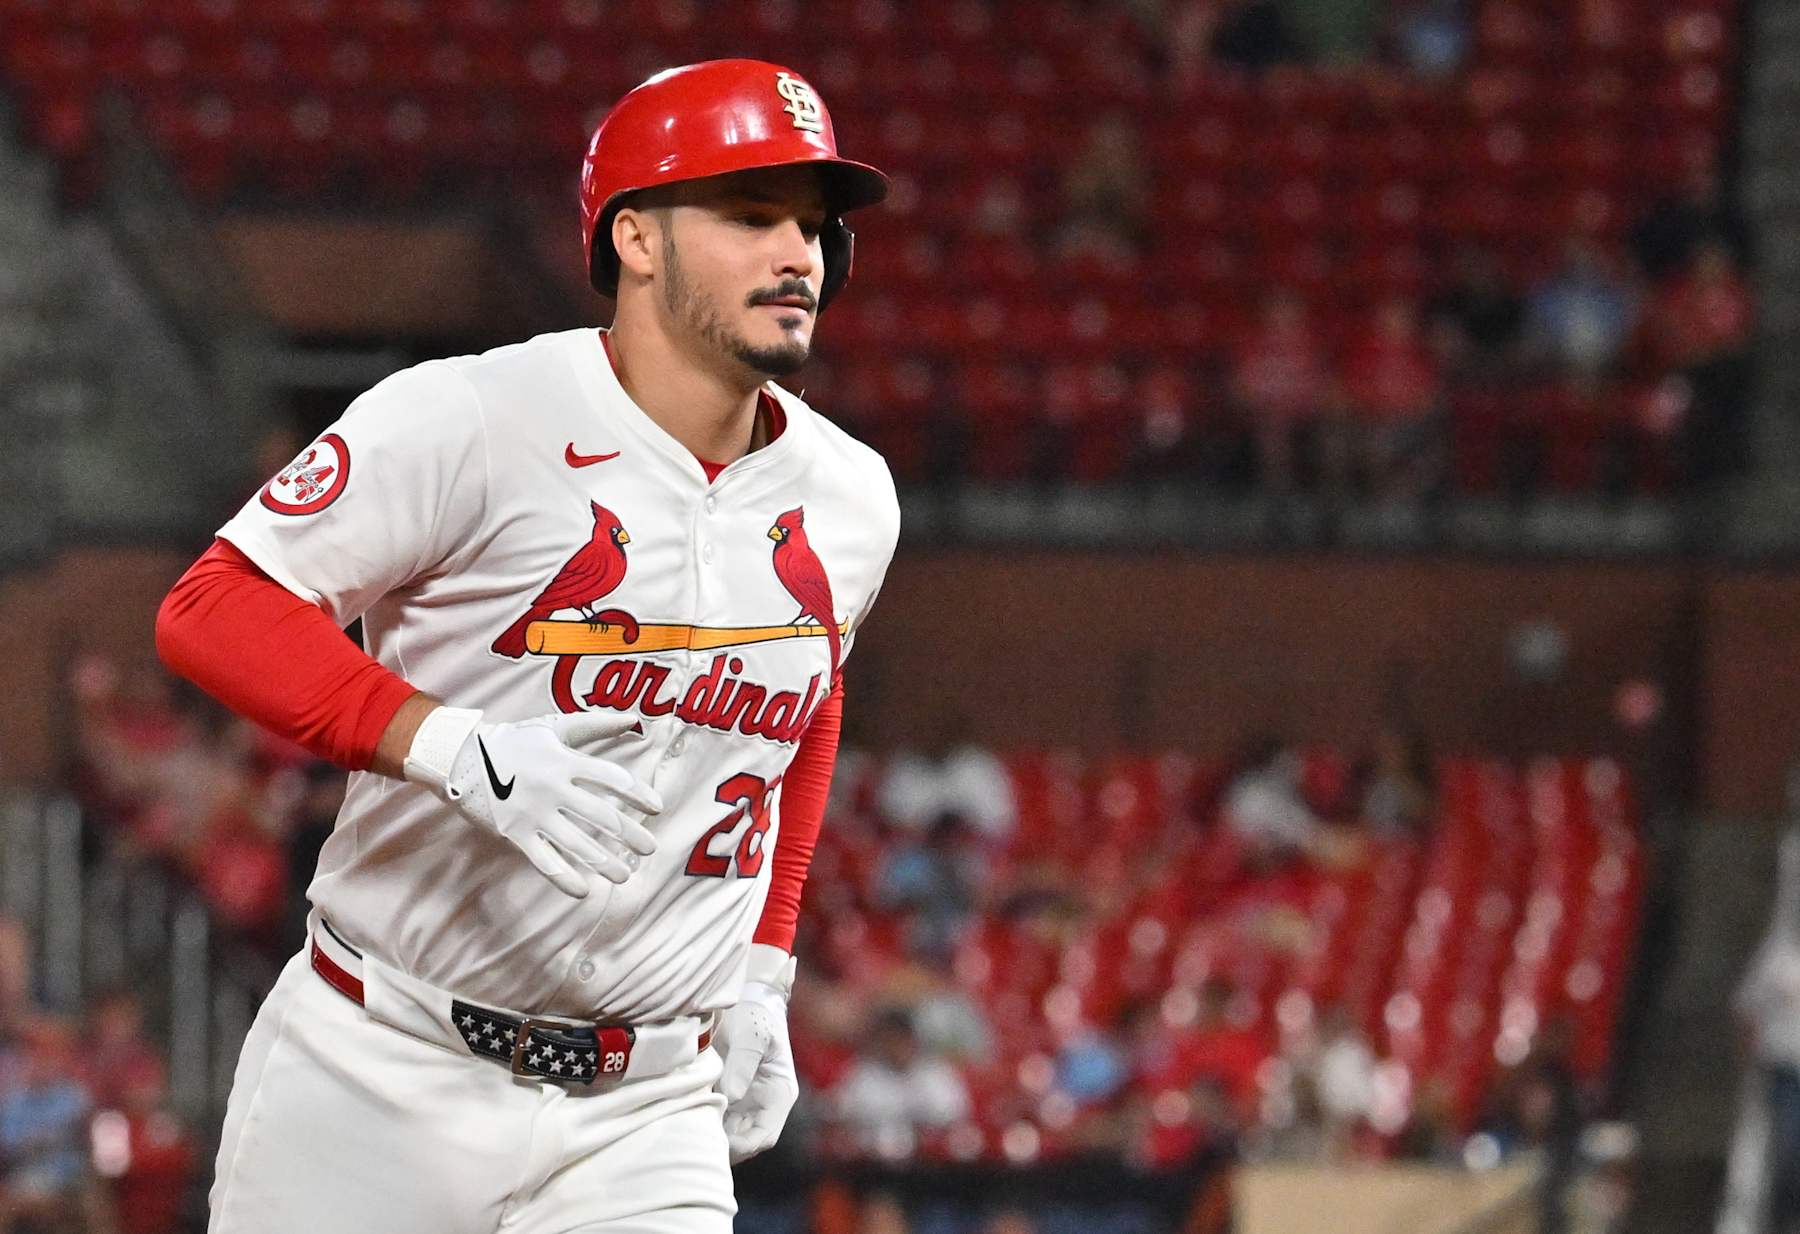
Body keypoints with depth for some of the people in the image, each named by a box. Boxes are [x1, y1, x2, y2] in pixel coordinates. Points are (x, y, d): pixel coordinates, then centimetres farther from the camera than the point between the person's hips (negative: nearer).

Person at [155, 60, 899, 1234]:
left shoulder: (849, 500, 6)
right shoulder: (474, 423, -13)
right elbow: (213, 608, -16)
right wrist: (451, 745, -28)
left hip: (647, 1111, 4)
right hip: (388, 1080, -4)